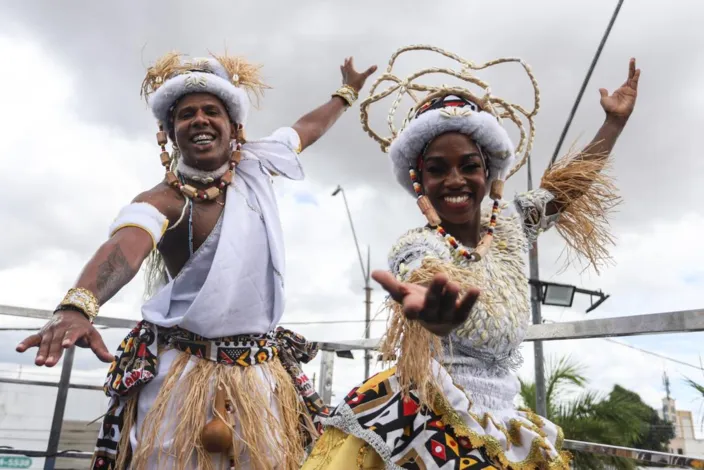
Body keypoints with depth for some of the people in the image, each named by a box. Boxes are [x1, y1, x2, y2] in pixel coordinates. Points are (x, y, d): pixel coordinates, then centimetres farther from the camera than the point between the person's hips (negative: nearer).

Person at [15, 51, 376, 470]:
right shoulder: (161, 202, -12)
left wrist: (348, 93, 36)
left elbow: (308, 128, 21)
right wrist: (78, 306, -52)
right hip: (185, 374, -4)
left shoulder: (255, 166, 5)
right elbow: (125, 246, -33)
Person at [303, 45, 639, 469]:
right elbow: (424, 276, -40)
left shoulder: (510, 223, 2)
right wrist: (429, 308, -63)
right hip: (427, 423, -6)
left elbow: (567, 187, 17)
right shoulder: (416, 247, -17)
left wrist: (615, 121, 18)